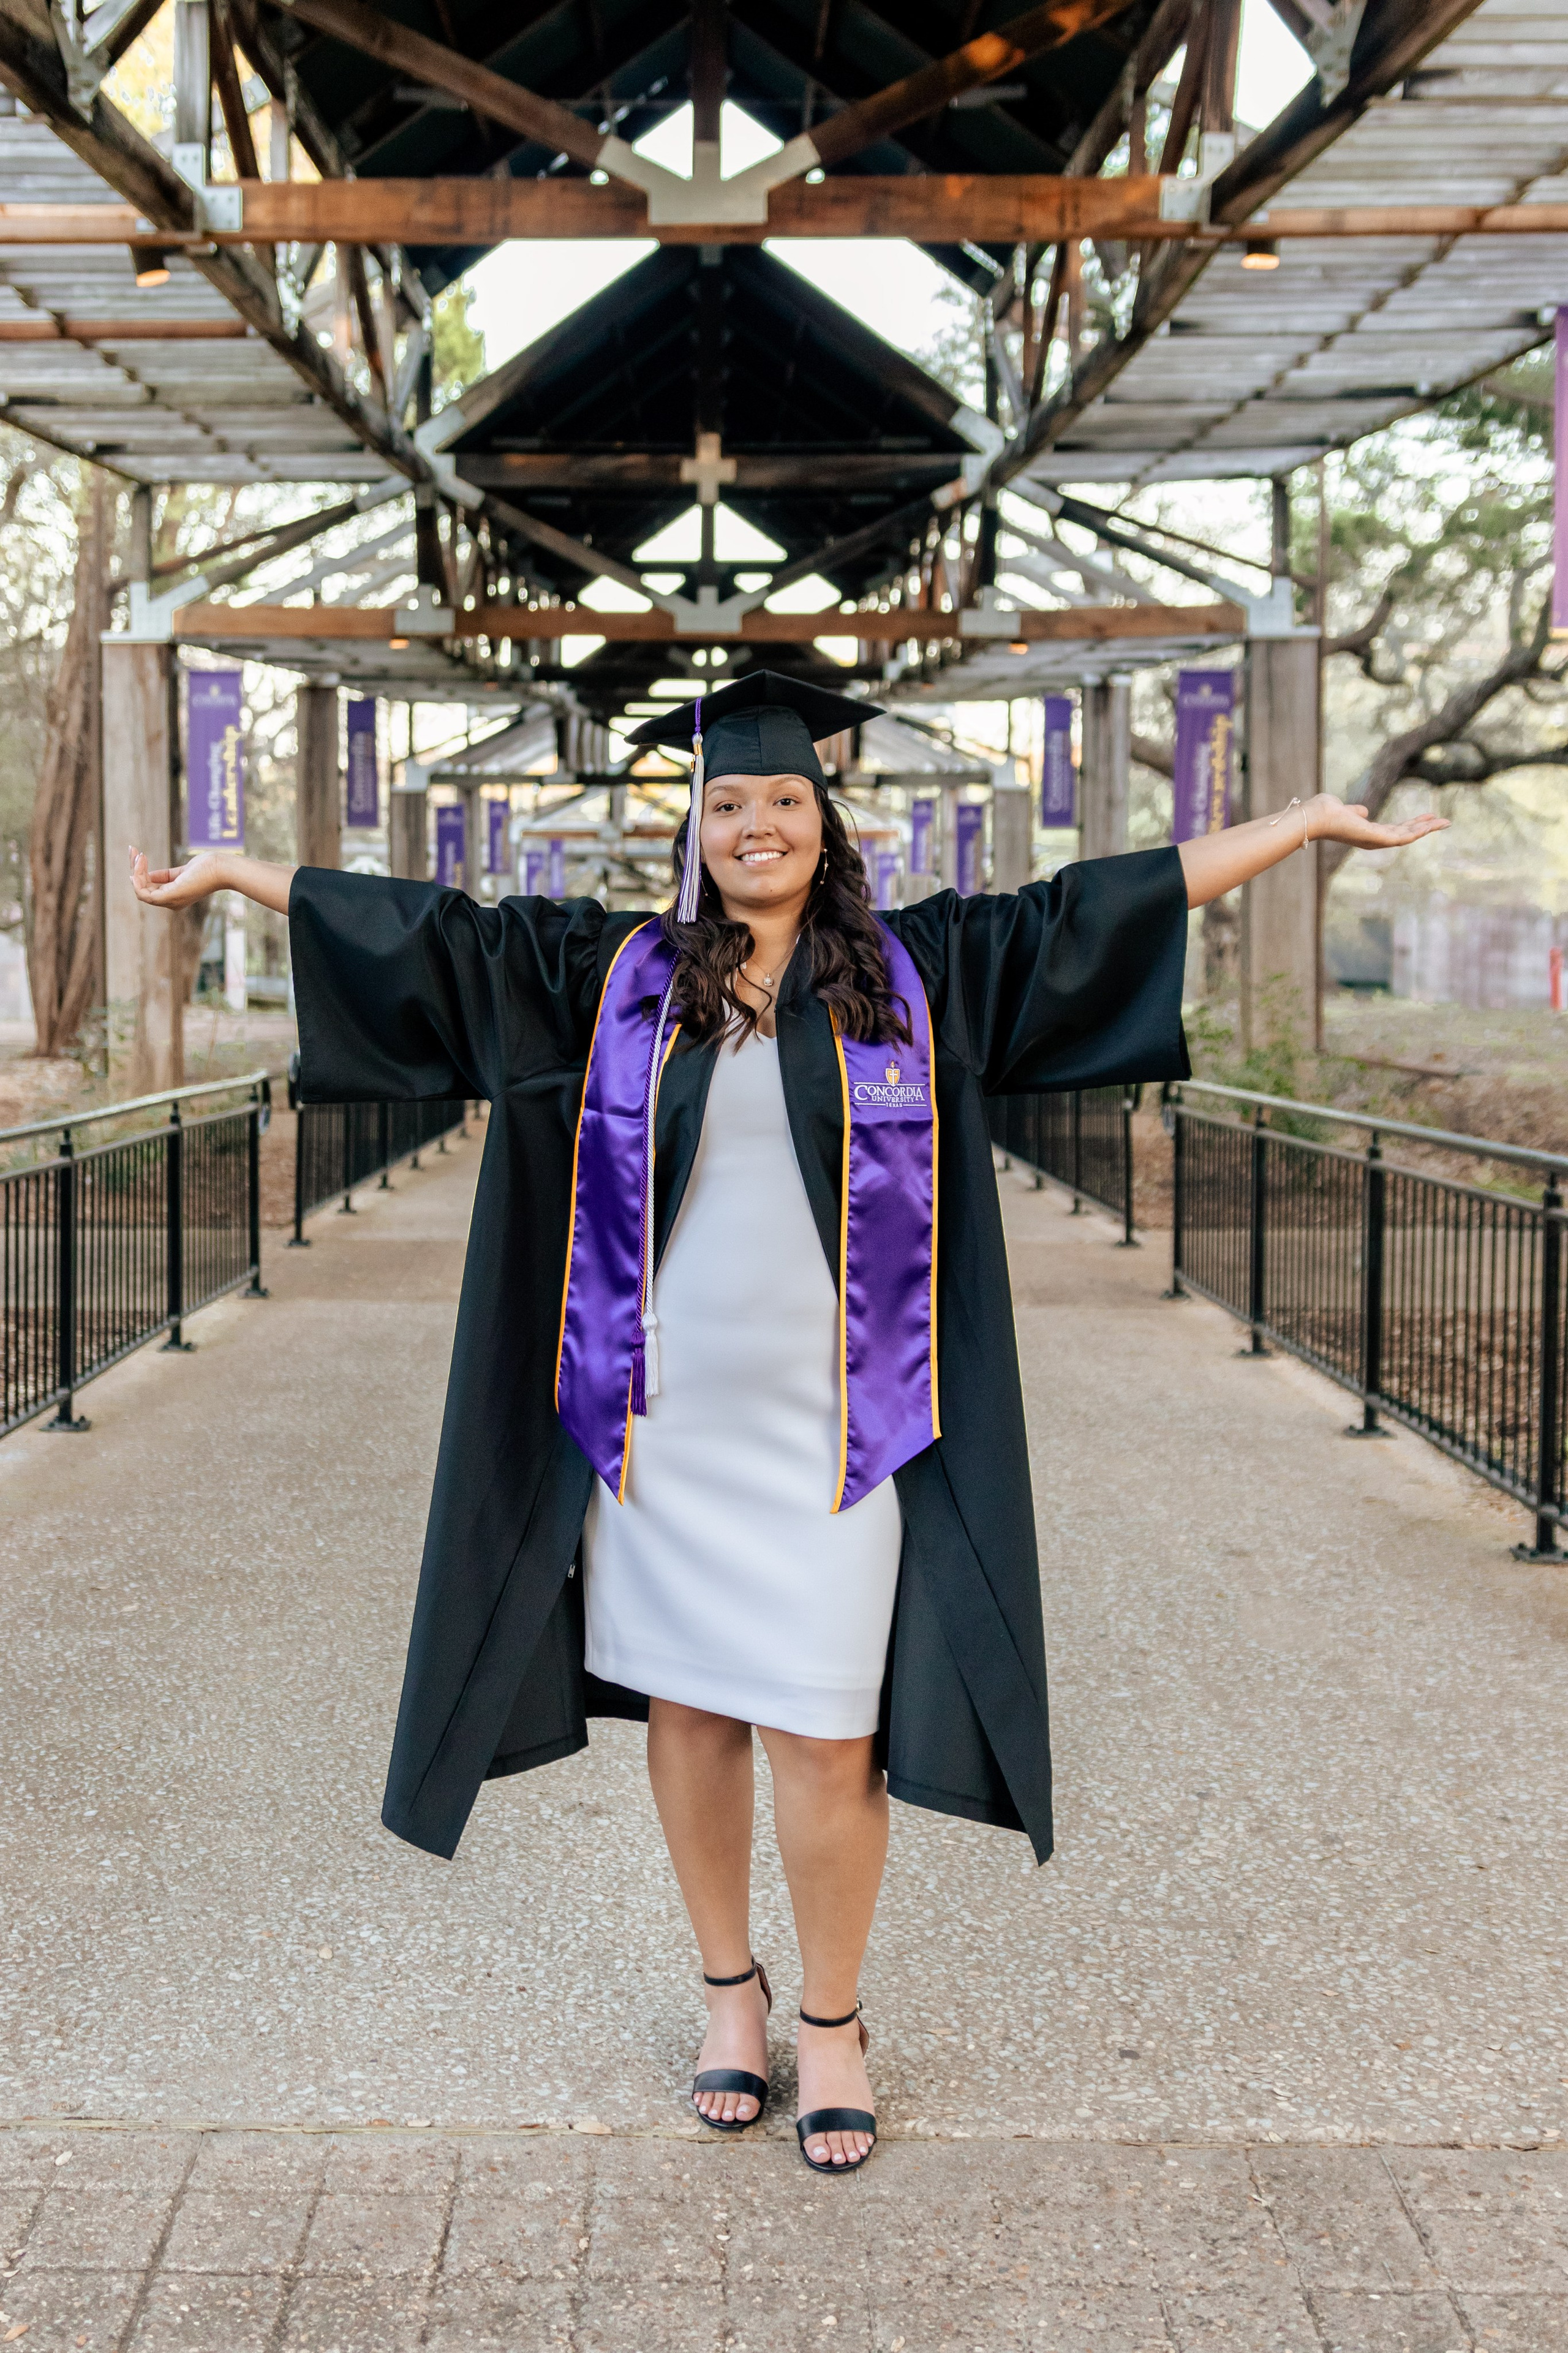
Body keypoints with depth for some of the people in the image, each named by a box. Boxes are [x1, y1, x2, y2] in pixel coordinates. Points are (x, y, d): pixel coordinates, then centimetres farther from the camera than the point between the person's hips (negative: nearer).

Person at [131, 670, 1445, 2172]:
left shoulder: (913, 971, 4)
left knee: (825, 1737, -1)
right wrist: (234, 873, 8)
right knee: (687, 1708, 11)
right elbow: (424, 931, 7)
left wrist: (1308, 822, 6)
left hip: (828, 1423, -1)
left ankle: (833, 2020, 20)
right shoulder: (614, 975, 5)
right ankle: (729, 1989, 31)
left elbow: (1106, 904, 6)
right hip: (663, 1416, 1)